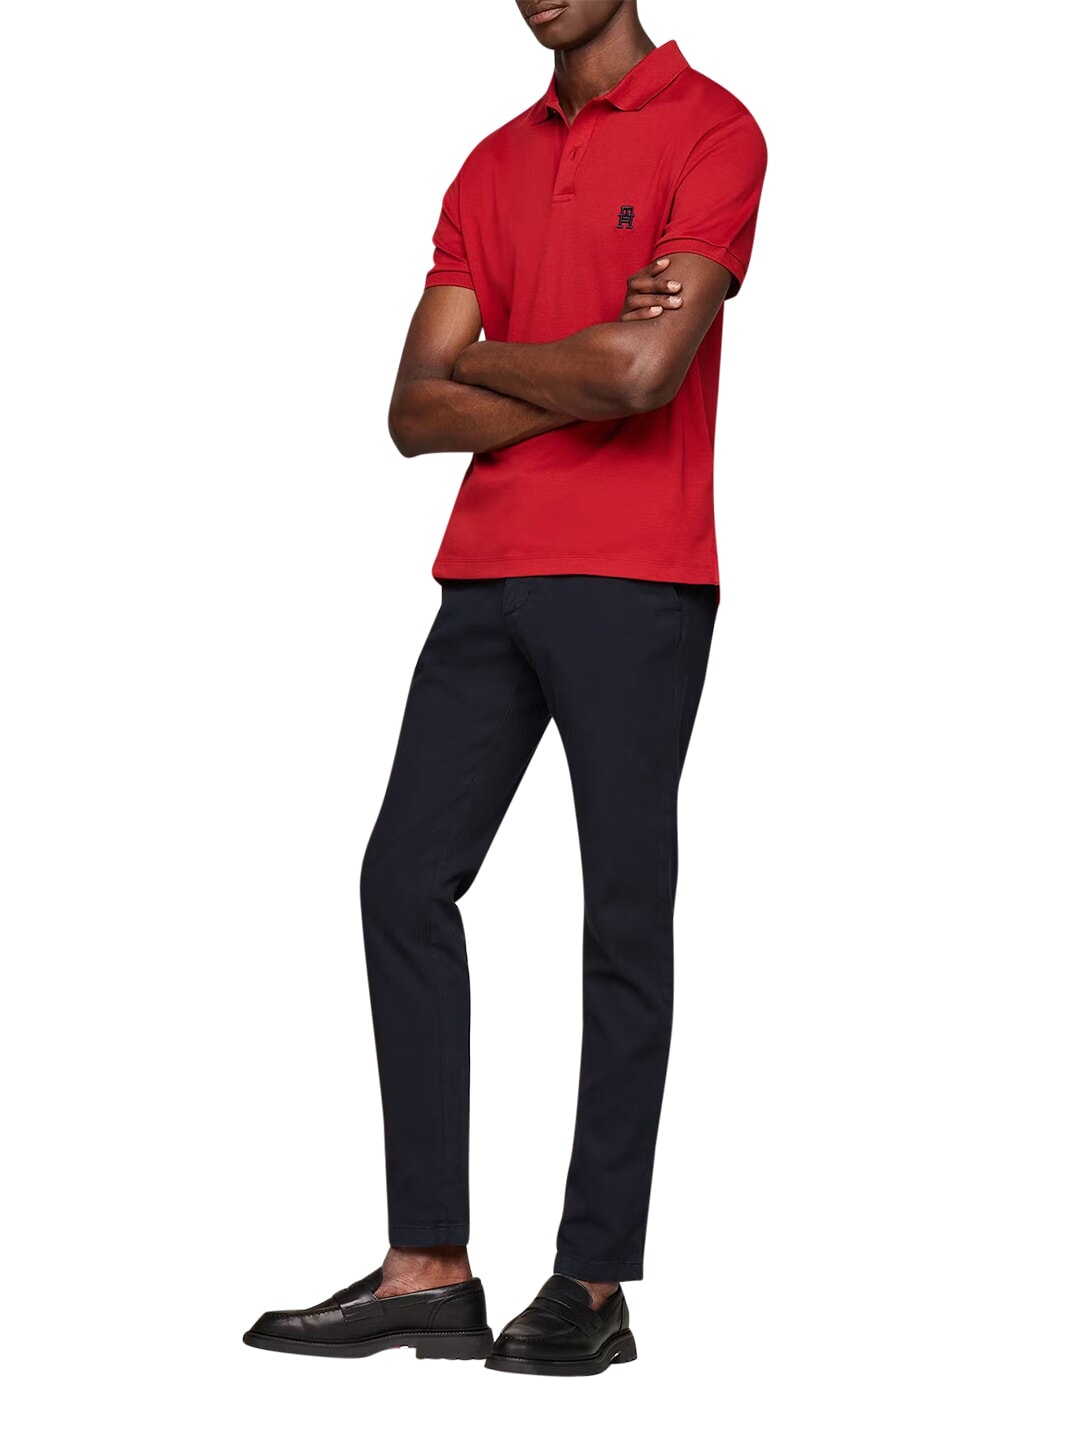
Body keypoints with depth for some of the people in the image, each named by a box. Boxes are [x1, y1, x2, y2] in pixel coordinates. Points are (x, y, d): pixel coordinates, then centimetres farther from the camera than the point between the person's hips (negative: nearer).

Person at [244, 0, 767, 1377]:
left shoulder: (710, 131, -3)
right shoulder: (495, 165, 17)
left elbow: (646, 373, -17)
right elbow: (416, 410, 9)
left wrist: (488, 358, 0)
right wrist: (576, 374, -6)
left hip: (636, 582, -7)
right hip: (488, 579, 7)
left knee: (623, 914, -2)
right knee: (404, 879, 1)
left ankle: (593, 1283, 5)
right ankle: (427, 1270, 7)